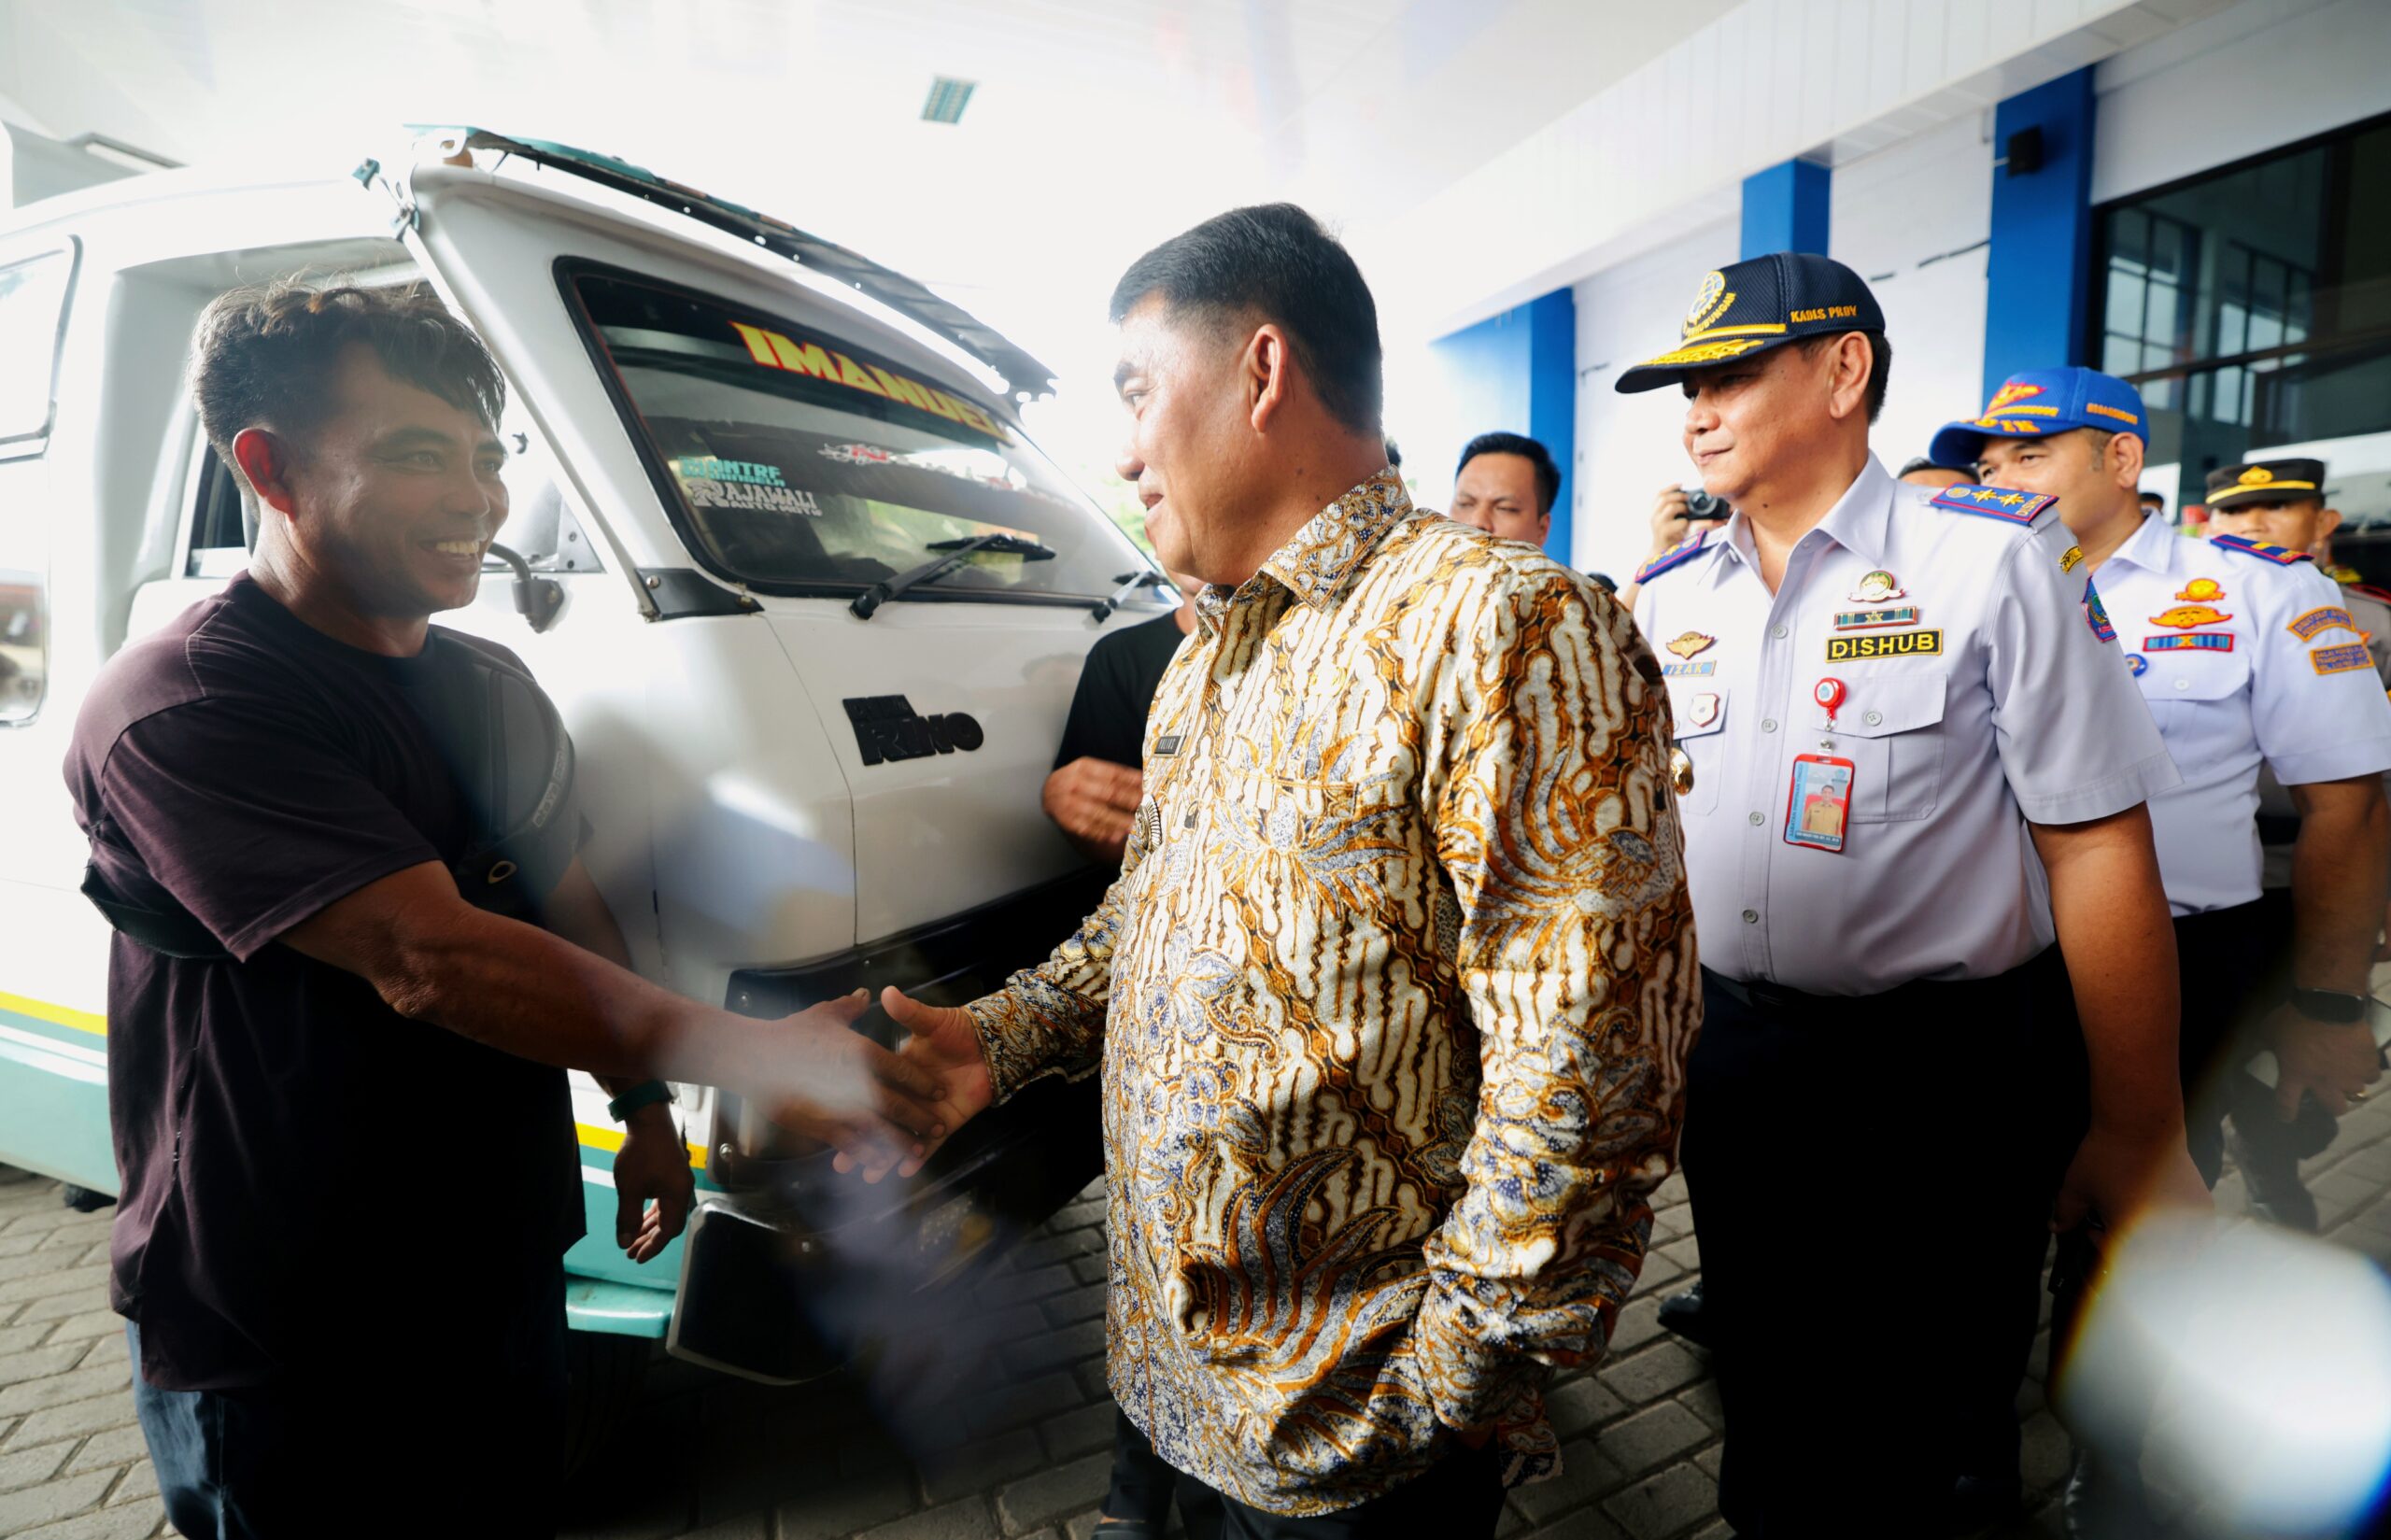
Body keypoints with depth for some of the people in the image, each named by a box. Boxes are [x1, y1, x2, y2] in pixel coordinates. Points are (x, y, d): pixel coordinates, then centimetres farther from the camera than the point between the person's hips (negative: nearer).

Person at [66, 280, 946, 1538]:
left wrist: (648, 1114, 7)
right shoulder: (177, 711, -20)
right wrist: (762, 1058, -33)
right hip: (281, 1358, -7)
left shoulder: (496, 689, 6)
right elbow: (428, 961, -31)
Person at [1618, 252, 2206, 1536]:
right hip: (1729, 1054, 4)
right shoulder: (1665, 597, 4)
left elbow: (2097, 851, -11)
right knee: (1764, 1397, 21)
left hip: (1942, 1071, -4)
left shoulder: (1991, 561, -10)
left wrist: (2139, 1136, -9)